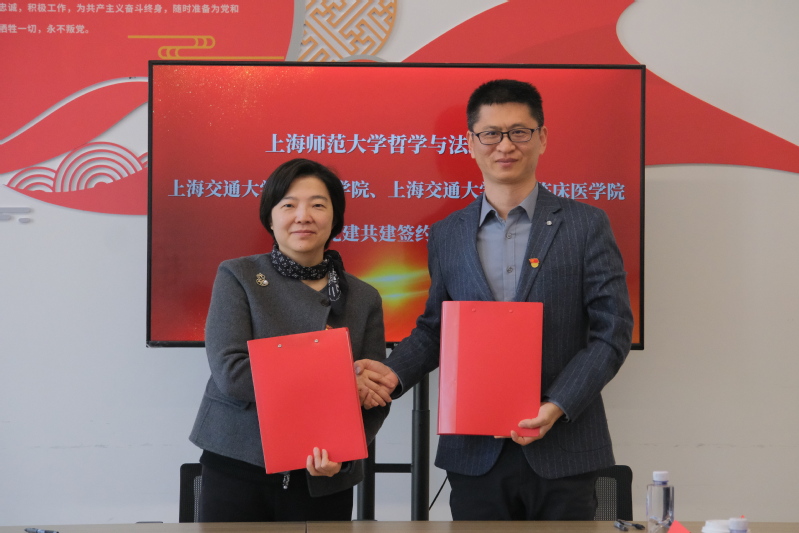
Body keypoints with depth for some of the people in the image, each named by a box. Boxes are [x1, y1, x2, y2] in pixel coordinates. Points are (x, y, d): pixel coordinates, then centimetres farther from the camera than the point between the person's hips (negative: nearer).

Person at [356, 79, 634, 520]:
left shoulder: (586, 226, 0)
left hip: (561, 452, -2)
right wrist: (394, 373, -4)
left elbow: (612, 331, -3)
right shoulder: (446, 235, 9)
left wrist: (558, 406, -15)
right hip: (475, 454, 2)